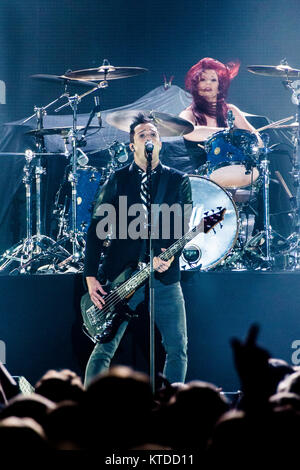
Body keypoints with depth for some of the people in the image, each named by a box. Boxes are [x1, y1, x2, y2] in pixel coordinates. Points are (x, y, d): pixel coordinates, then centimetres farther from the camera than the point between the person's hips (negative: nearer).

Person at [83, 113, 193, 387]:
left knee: (178, 350, 0)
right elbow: (96, 230, 4)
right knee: (105, 348, -3)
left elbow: (185, 227, 3)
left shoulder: (178, 181, 10)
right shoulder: (118, 180, 6)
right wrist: (91, 277, -4)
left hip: (165, 277, 2)